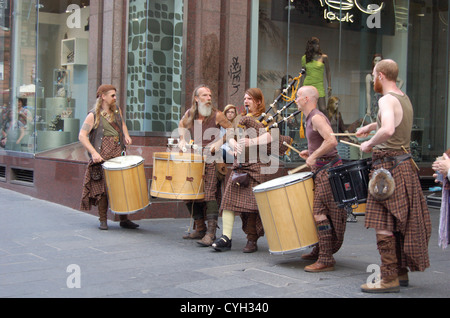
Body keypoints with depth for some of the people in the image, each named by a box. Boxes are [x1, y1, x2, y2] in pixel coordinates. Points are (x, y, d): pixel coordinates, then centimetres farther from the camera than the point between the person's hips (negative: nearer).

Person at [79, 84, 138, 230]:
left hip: (118, 157, 5)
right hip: (101, 159, -5)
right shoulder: (93, 115, -5)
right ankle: (103, 221, 11)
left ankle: (124, 219, 12)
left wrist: (126, 135, 10)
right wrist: (94, 153, -21)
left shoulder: (116, 110, 13)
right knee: (103, 190, -2)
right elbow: (82, 136, -10)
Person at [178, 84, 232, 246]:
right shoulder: (189, 114, 4)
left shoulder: (217, 115, -8)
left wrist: (218, 143, -12)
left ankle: (211, 233, -15)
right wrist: (182, 140, 9)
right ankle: (199, 229, 22)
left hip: (212, 161, -5)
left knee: (210, 194, -15)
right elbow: (182, 125, 24)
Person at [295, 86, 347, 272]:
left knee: (320, 212, -11)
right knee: (319, 211, 15)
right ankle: (320, 251, 26)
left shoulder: (316, 117, -14)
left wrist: (314, 156, -19)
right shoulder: (311, 118, 18)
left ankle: (326, 260, -10)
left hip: (327, 170, -11)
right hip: (323, 169, 11)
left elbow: (331, 141, -26)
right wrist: (310, 151, 16)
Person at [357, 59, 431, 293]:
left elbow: (388, 130, -33)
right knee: (399, 223, 16)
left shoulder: (386, 100, -15)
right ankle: (401, 272, 24)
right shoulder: (404, 98, 14)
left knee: (383, 225, -6)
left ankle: (389, 279, -3)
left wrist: (369, 143, -18)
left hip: (388, 166, -10)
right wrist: (372, 126, 34)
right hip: (404, 163, 10)